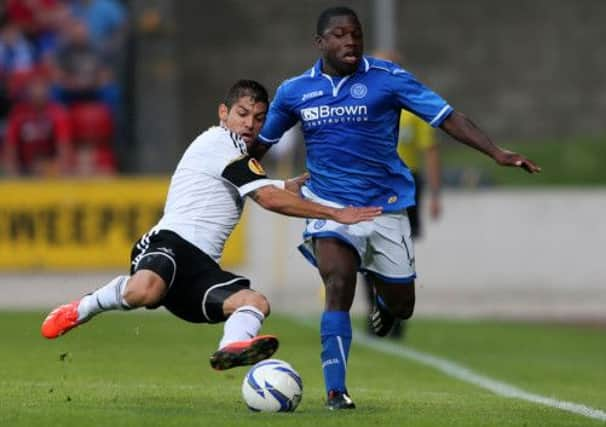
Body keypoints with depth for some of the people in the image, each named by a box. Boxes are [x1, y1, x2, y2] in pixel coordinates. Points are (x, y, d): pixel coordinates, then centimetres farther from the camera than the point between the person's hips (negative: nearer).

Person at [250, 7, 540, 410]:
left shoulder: (387, 78, -7)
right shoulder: (295, 91, 0)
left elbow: (449, 118, -11)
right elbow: (261, 141, 16)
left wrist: (498, 153, -21)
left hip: (386, 205, 1)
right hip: (331, 205, 0)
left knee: (401, 305, 7)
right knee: (338, 286, -24)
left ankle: (383, 297, 48)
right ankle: (336, 390, -17)